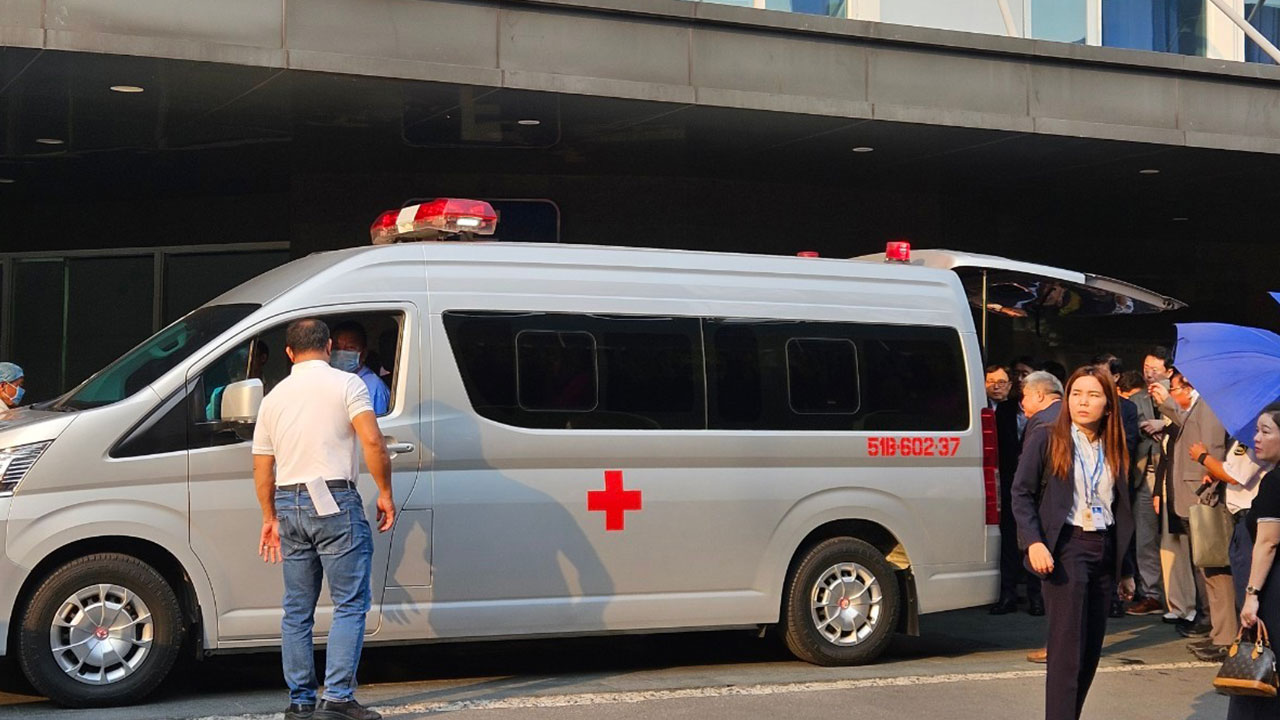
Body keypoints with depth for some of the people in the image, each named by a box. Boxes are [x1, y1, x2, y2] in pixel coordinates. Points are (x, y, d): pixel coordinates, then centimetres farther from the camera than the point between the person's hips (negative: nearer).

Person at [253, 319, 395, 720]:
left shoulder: (274, 397, 14)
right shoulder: (346, 384, -2)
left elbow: (262, 468, 16)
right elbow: (372, 442, -13)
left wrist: (270, 517, 25)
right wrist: (385, 494, -4)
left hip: (289, 505, 6)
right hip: (335, 502, -5)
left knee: (297, 610, 11)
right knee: (350, 604, -2)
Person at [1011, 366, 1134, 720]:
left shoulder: (1114, 448, 11)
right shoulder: (1045, 437, -2)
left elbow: (1121, 511, 15)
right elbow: (1022, 494, -4)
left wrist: (1126, 570, 14)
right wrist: (1033, 542, -18)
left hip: (1104, 551, 5)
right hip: (1065, 547, -5)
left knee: (1091, 650, 6)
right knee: (1067, 649, -9)